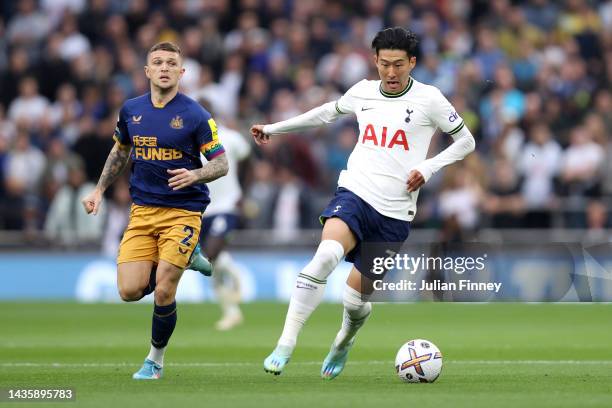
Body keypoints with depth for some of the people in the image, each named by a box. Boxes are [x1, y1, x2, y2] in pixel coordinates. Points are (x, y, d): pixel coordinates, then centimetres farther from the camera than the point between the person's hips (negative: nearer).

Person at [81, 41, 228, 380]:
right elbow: (120, 152, 24)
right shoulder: (130, 110, 6)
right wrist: (99, 190, 18)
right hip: (142, 211, 4)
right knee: (130, 291, -9)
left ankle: (156, 360, 13)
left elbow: (221, 164, -6)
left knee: (163, 292, -12)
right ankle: (184, 256, 23)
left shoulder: (194, 114, -8)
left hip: (183, 211, -4)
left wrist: (195, 175, -25)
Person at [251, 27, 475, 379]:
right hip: (355, 193, 1)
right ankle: (285, 346, -31)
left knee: (357, 297, 3)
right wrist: (274, 128, 32)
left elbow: (466, 141, 7)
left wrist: (429, 167, -8)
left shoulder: (428, 99, -2)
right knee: (327, 254, -31)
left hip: (395, 213, -1)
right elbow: (329, 112, 29)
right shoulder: (362, 92, 8)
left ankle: (343, 344, 40)